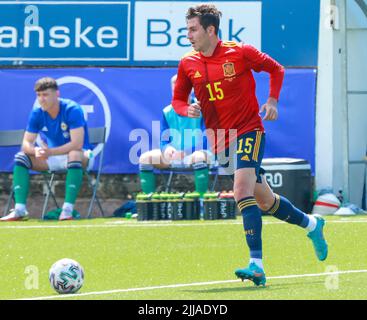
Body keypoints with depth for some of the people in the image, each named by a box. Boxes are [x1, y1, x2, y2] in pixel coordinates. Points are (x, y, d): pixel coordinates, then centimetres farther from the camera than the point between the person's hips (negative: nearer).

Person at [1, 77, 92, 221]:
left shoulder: (72, 110, -23)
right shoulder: (37, 113, -7)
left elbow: (77, 144, -31)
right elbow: (26, 144, -8)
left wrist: (49, 152, -36)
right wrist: (35, 151, -33)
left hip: (76, 155, -5)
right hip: (51, 157, 5)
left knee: (75, 155, -40)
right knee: (21, 157, -14)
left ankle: (68, 210, -41)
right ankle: (20, 210, -21)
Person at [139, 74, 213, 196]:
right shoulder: (167, 112, 5)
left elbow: (206, 140, -11)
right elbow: (163, 141, 7)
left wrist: (186, 152, -26)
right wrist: (167, 149, -20)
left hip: (194, 154, -4)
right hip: (174, 155, 4)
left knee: (200, 157, -41)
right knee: (145, 158, -17)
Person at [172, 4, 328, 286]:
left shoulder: (240, 52, -9)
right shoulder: (188, 64, 1)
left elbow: (276, 69, 6)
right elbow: (178, 99, 12)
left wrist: (272, 100, -6)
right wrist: (187, 110, -10)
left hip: (249, 131, -5)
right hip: (219, 140, 5)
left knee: (242, 190, -25)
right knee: (264, 200, 12)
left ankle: (257, 265, -27)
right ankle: (312, 225, 39)